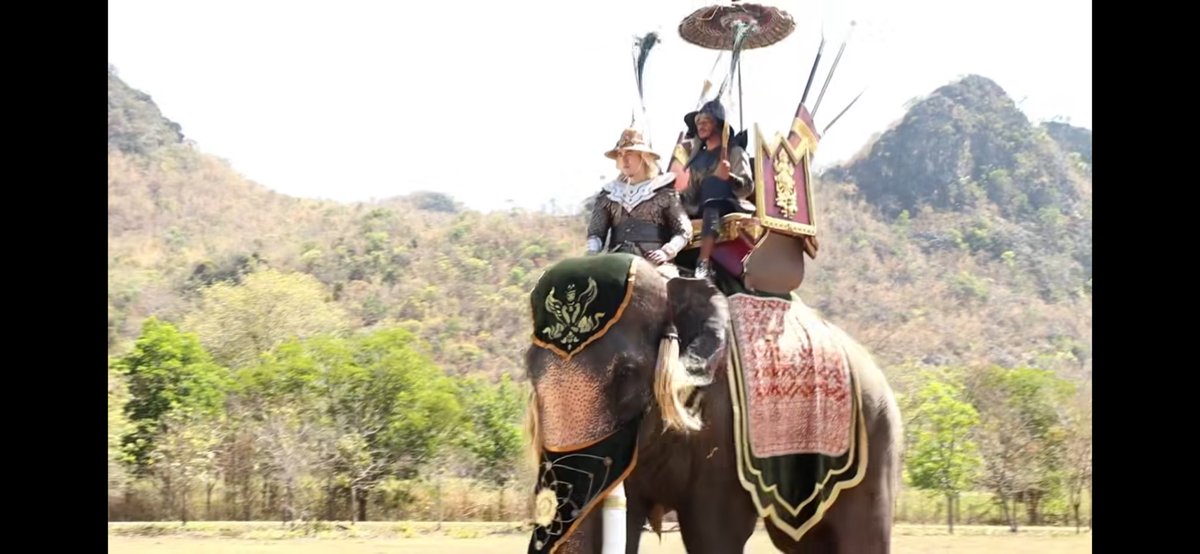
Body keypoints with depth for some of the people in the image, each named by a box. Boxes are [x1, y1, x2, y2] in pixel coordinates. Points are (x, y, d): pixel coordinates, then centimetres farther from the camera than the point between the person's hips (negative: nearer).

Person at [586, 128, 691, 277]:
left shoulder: (663, 191, 9)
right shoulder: (608, 193, 17)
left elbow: (684, 231, 6)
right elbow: (596, 232, 14)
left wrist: (666, 252, -12)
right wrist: (592, 254, -7)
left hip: (655, 261, -2)